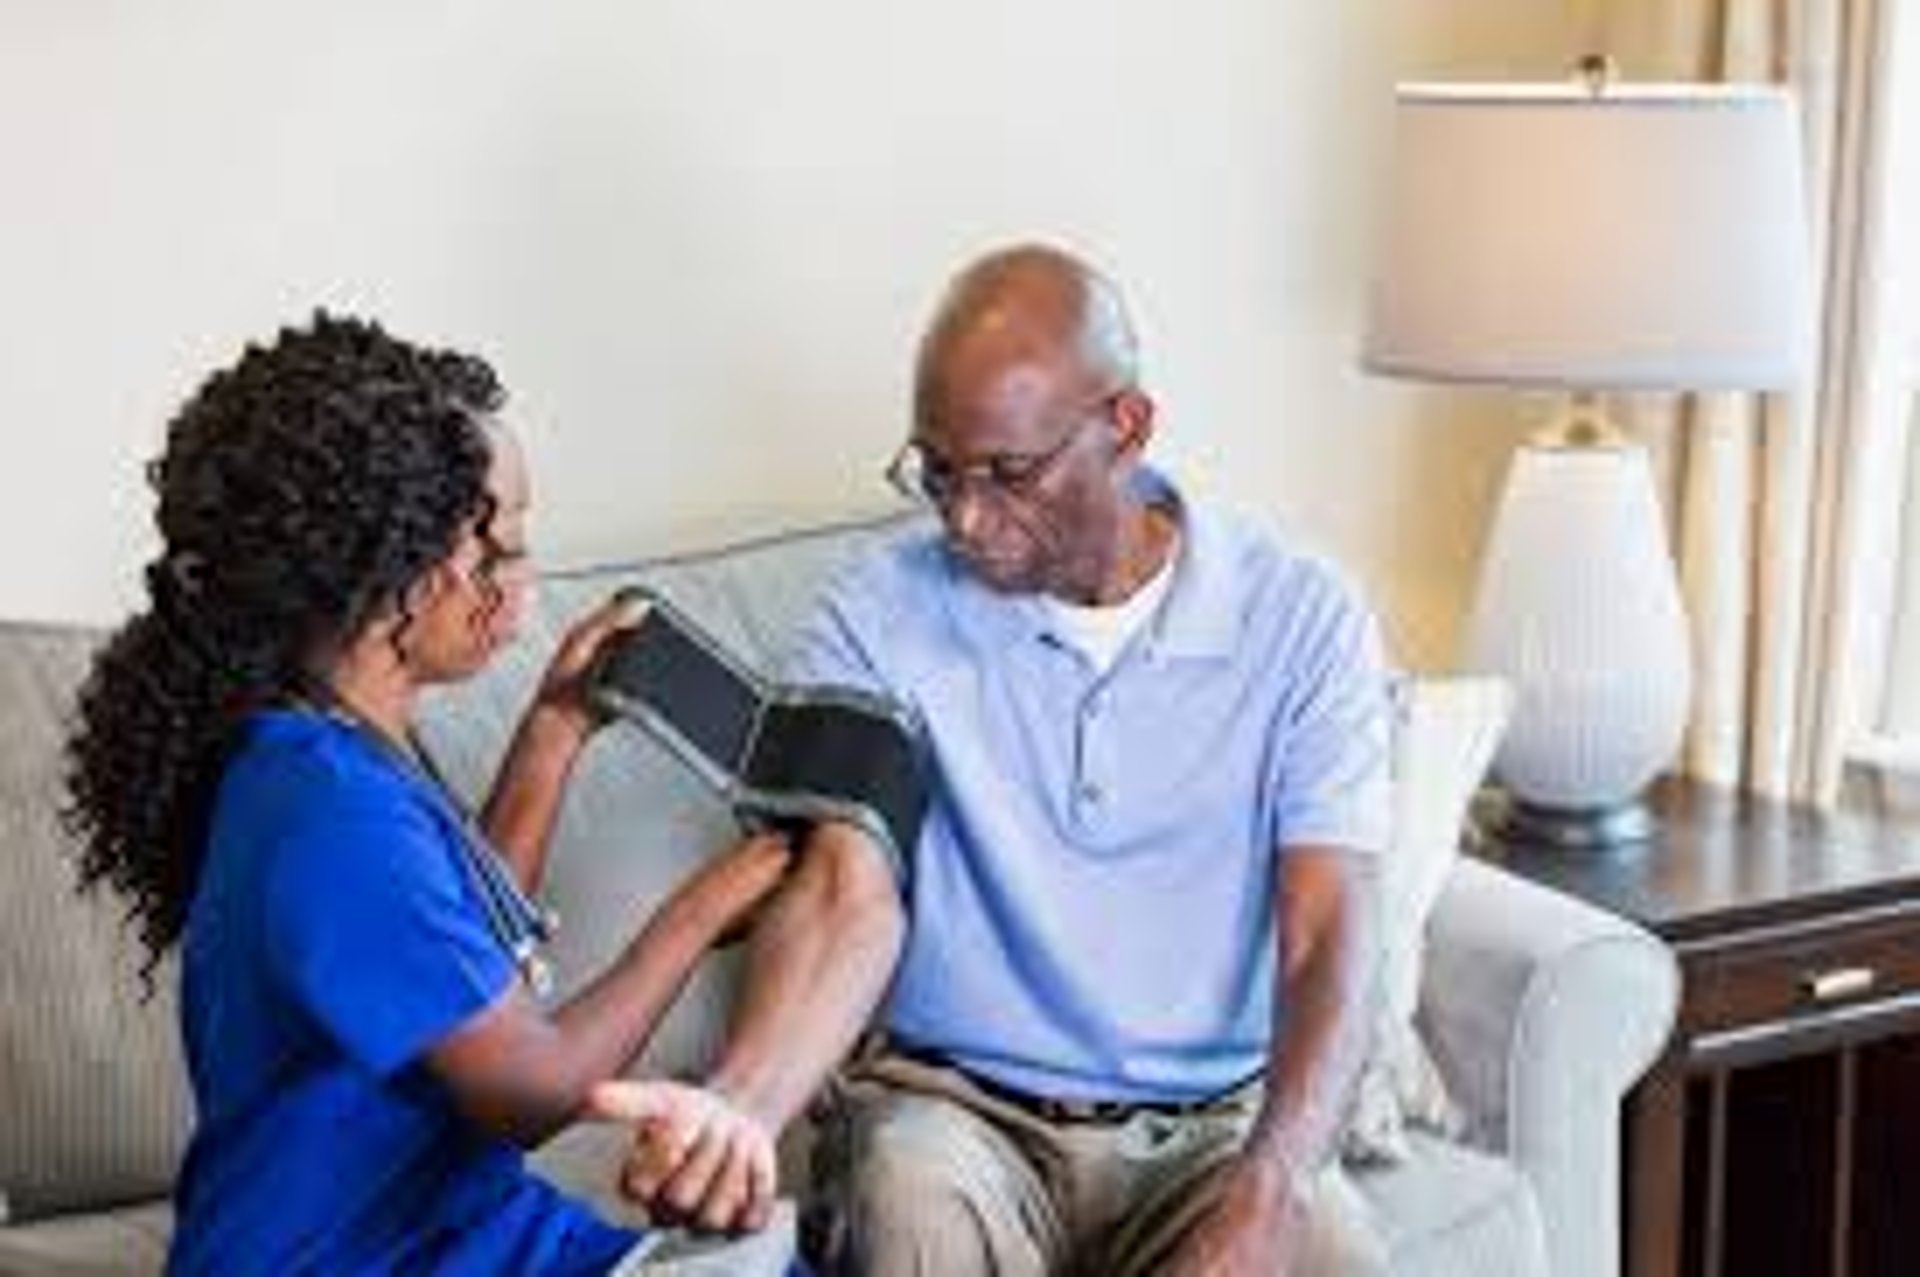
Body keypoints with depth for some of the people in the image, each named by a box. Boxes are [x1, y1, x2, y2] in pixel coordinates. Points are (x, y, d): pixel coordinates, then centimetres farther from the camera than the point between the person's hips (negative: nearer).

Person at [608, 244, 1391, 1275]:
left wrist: (1268, 1191, -28)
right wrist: (738, 1107, -35)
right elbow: (850, 898, -14)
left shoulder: (1302, 618, -3)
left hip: (1217, 1125, 1)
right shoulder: (877, 619, -3)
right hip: (955, 1107, 0)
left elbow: (1326, 937, -10)